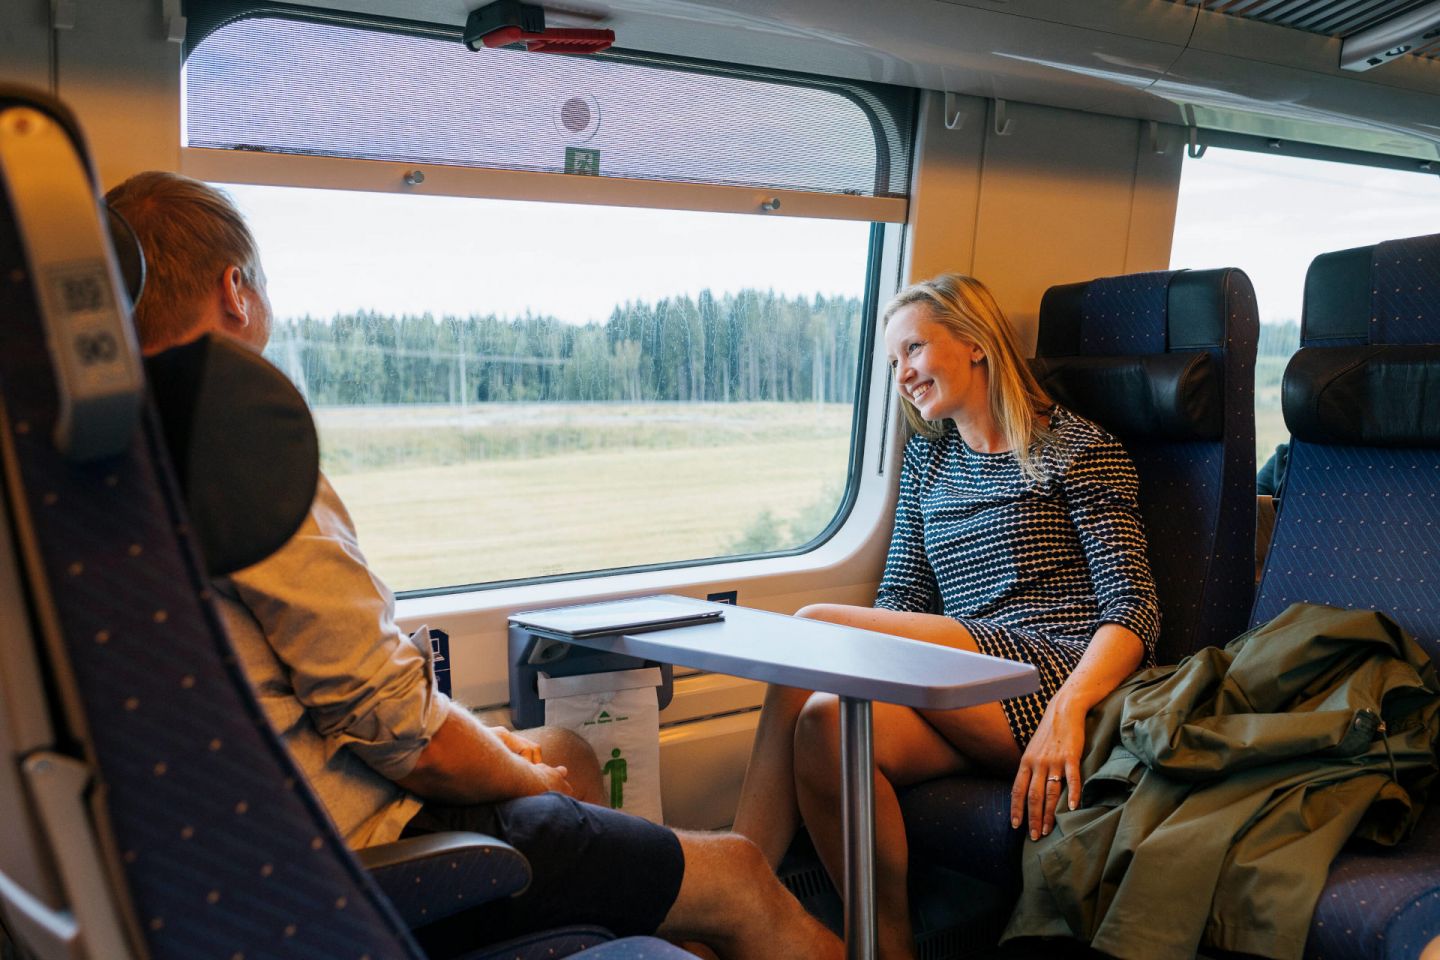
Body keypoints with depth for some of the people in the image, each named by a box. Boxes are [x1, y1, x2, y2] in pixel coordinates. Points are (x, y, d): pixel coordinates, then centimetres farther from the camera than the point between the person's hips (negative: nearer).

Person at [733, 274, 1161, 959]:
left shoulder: (1079, 450, 3)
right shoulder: (929, 458, 22)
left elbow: (1134, 609, -6)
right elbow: (901, 597, 17)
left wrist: (1066, 712, -24)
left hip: (1062, 677, -5)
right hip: (970, 699, 5)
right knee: (826, 720, -29)